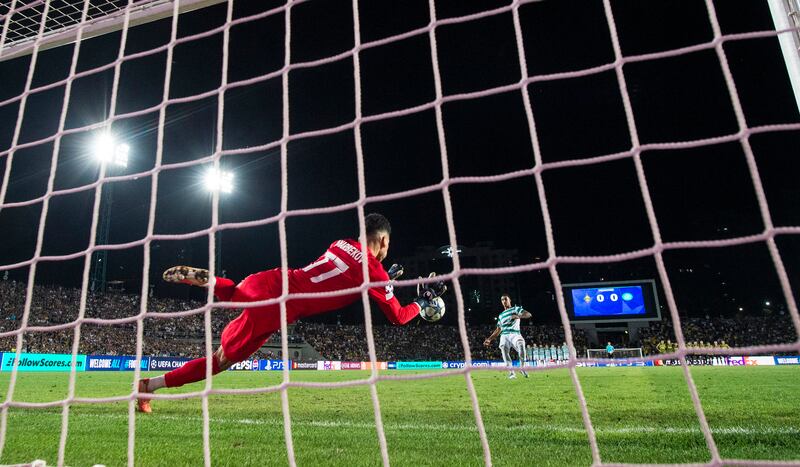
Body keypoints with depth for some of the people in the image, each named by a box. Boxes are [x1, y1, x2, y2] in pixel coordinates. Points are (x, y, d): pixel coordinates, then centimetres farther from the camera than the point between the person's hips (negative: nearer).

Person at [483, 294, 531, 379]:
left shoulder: (516, 309, 13)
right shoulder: (501, 315, 27)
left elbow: (528, 314, -3)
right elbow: (498, 330, 30)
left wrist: (518, 316, -23)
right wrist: (489, 339, 22)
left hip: (514, 334, -5)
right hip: (504, 336, 5)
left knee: (521, 345, -33)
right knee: (504, 353, -13)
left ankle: (522, 367, -21)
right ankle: (511, 372, -6)